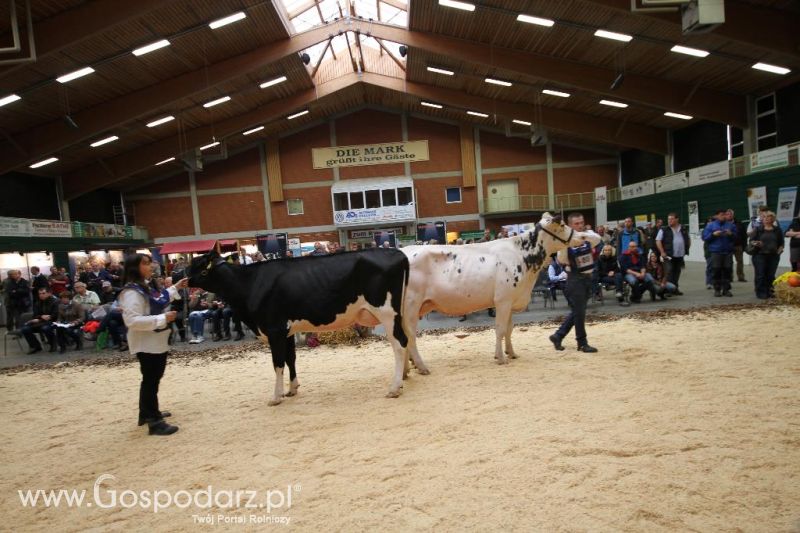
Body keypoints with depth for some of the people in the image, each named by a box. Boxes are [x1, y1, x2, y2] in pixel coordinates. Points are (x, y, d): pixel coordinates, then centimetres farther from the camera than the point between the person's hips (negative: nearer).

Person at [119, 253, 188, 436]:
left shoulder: (146, 287, 8)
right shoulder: (131, 292, -22)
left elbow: (158, 302, 27)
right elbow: (132, 320, -31)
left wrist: (175, 288, 20)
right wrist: (162, 318, -29)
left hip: (157, 341, 10)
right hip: (146, 344, -10)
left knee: (152, 378, 21)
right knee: (151, 380, -3)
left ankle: (147, 413, 37)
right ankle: (154, 422, 5)